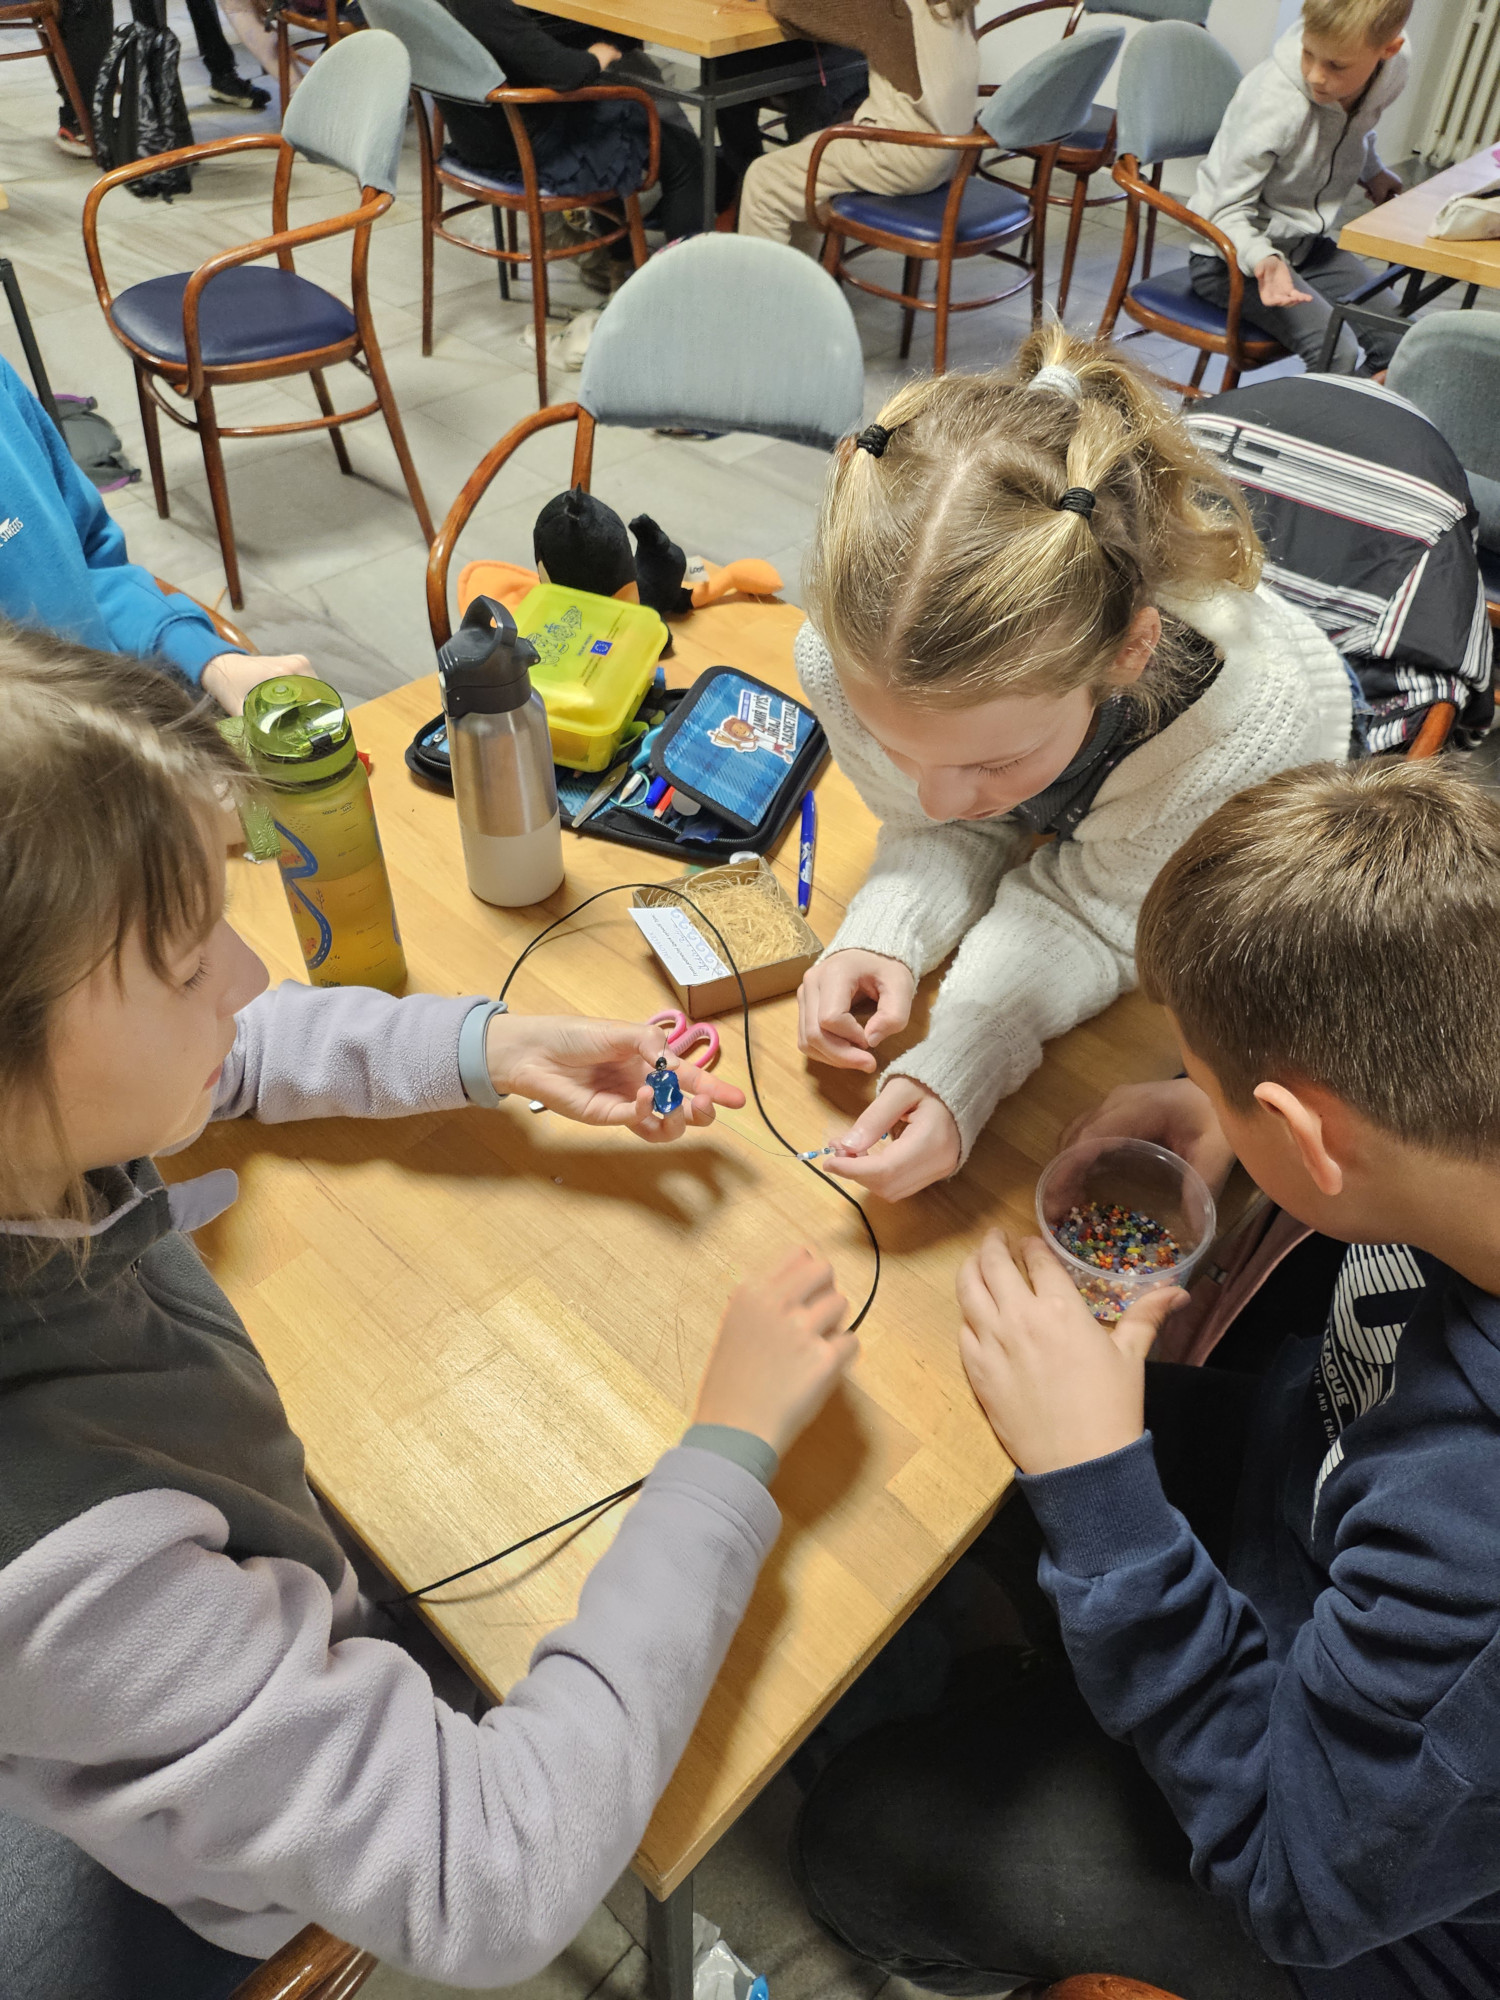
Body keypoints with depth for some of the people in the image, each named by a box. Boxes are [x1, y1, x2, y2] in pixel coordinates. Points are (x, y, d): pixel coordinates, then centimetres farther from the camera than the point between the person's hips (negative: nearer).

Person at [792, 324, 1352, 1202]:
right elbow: (944, 834, -17)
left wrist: (959, 1066, -46)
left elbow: (1090, 914, -30)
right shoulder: (856, 664, -37)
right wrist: (881, 936, -37)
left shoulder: (1258, 728, -46)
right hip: (1043, 847, 3)